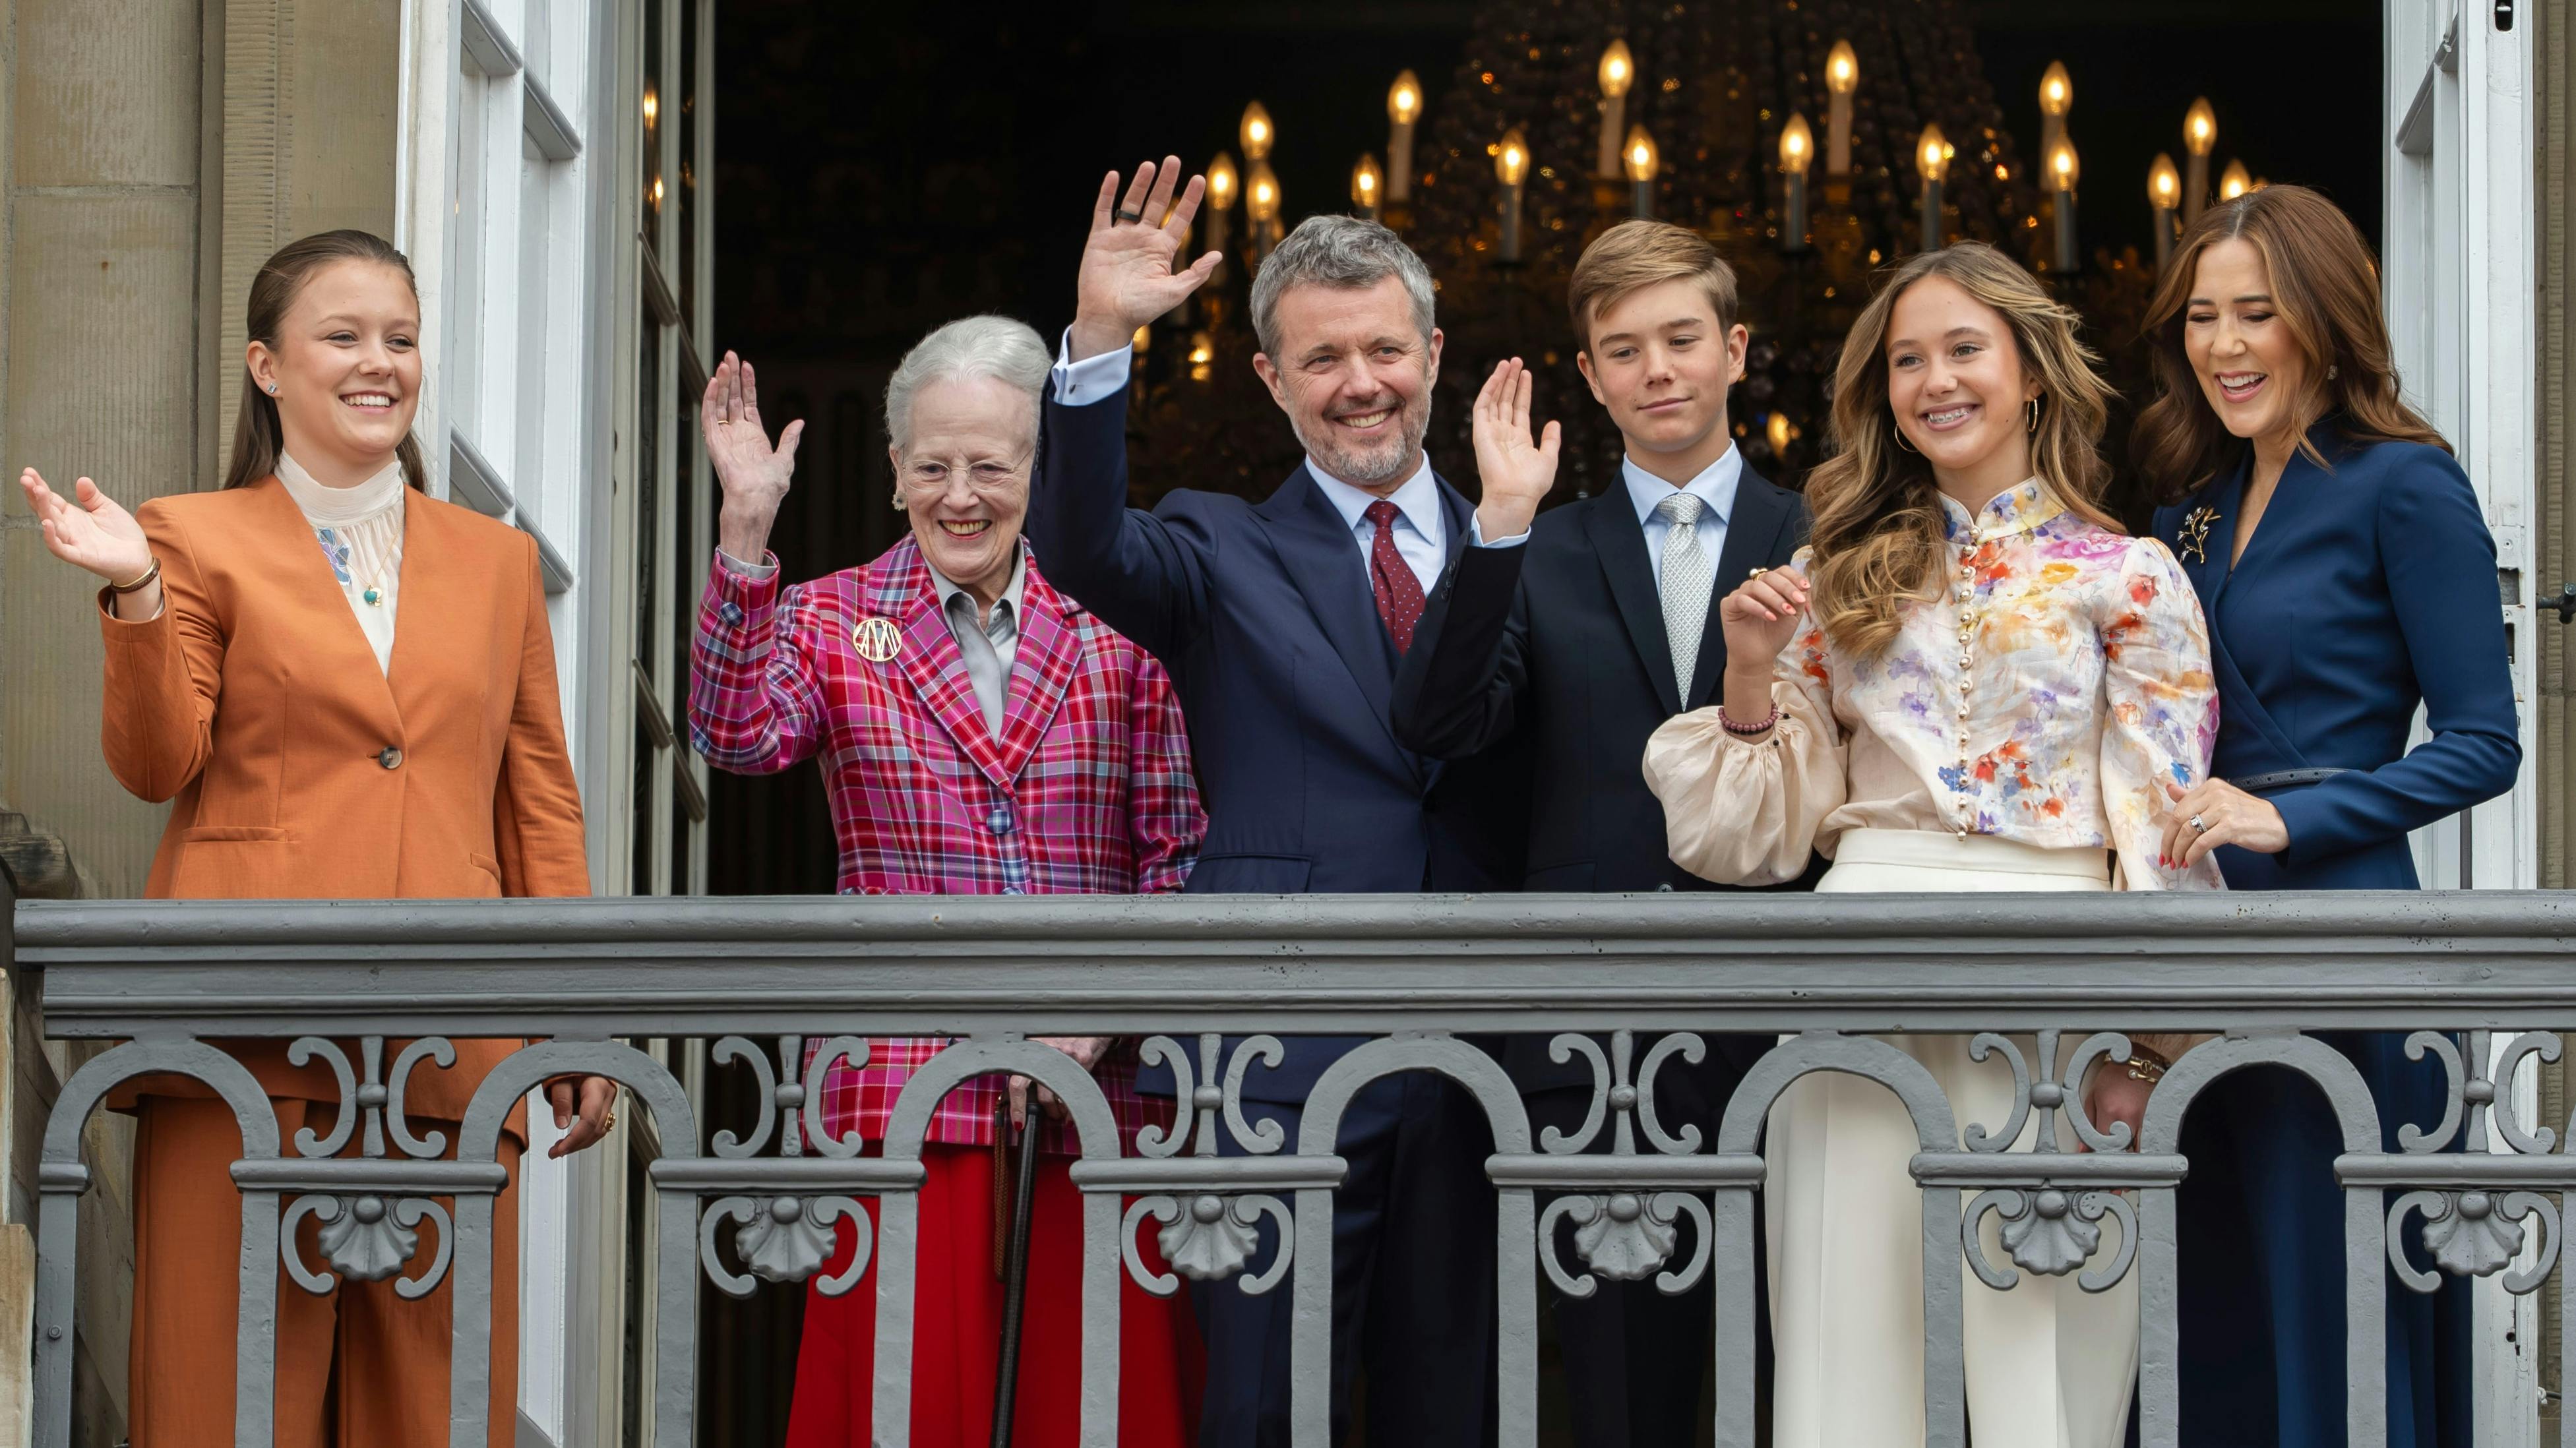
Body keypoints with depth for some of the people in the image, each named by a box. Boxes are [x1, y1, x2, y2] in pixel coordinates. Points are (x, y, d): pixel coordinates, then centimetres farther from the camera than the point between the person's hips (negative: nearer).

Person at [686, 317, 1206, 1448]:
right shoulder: (832, 621, 9)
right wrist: (747, 531, -19)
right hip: (902, 1087, -1)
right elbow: (737, 735, -12)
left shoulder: (1116, 632, 9)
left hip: (1094, 1093, 1)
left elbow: (1177, 853, 7)